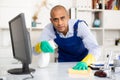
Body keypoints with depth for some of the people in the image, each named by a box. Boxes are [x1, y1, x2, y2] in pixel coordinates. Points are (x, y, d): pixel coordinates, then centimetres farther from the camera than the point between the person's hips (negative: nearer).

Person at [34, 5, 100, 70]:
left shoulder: (80, 25, -26)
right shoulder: (49, 29, -20)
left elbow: (95, 49, -34)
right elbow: (35, 50, -19)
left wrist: (85, 62, -52)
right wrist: (41, 46, -41)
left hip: (83, 60, -1)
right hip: (64, 63, 2)